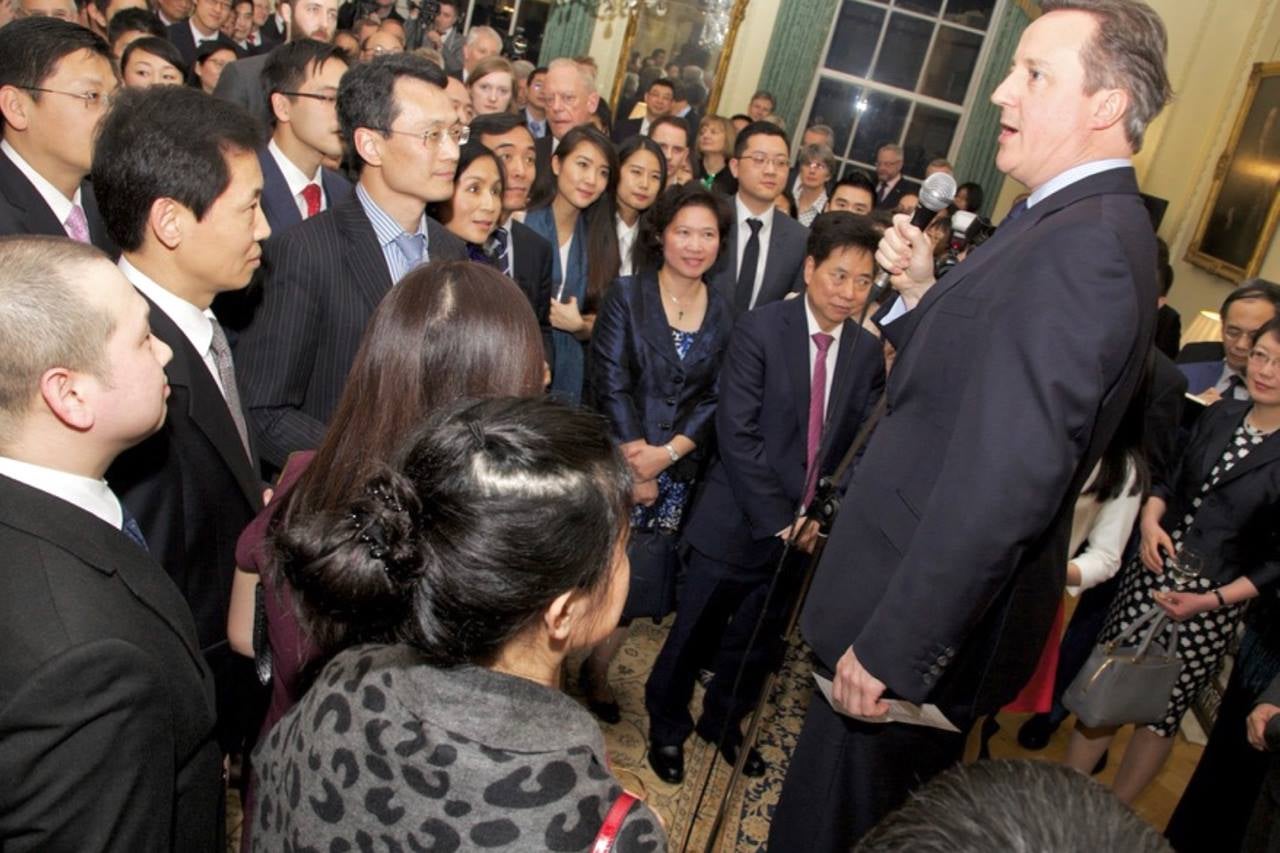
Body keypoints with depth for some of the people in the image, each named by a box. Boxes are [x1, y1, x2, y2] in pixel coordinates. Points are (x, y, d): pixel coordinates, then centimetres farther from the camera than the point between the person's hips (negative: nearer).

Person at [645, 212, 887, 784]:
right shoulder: (759, 330, -12)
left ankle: (724, 722, 46)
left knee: (760, 640, 20)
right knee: (694, 634, 11)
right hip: (739, 520, -4)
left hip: (809, 530, 4)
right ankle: (667, 726, 38)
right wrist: (778, 519, -18)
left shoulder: (868, 353, 1)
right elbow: (737, 435, -17)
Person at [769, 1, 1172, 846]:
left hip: (921, 631, -9)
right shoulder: (1090, 228, 10)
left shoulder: (1083, 244, -23)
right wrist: (922, 296, -2)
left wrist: (892, 647, -25)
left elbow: (1009, 476, -30)